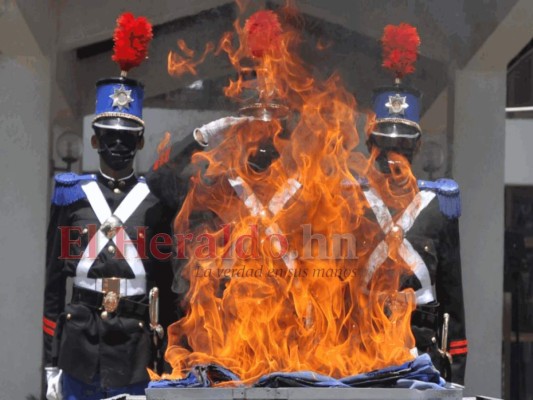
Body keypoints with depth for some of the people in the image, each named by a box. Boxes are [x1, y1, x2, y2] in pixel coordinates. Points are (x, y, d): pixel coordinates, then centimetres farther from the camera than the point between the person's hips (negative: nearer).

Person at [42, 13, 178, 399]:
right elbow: (54, 279, 5)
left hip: (134, 347, 0)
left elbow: (166, 281, 5)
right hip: (79, 343, 1)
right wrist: (50, 361, 1)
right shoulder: (71, 195, 4)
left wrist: (163, 353, 2)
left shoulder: (157, 200, 2)